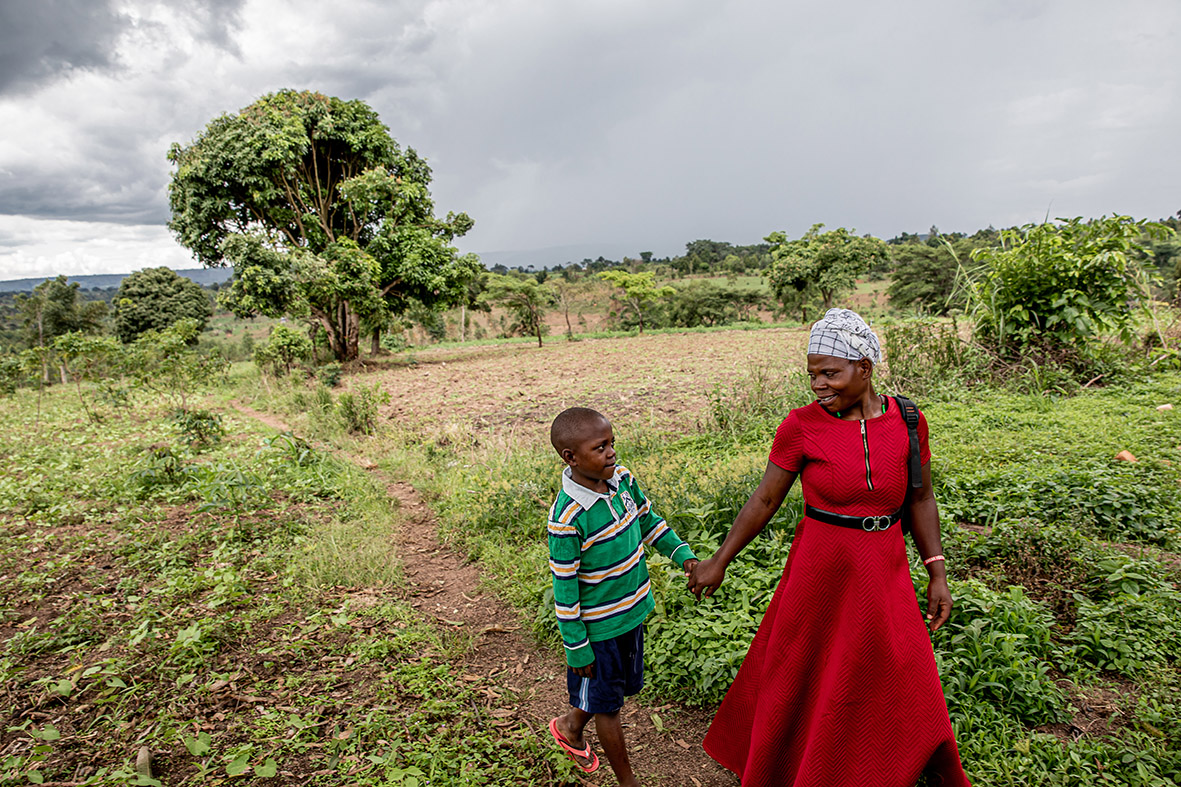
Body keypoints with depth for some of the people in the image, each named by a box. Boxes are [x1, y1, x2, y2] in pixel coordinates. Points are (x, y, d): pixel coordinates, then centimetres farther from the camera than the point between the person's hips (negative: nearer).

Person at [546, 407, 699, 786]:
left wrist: (683, 554, -3)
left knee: (621, 686, 26)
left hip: (632, 611, 7)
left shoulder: (622, 478, -8)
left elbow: (648, 520, 9)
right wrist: (577, 648, -13)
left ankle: (570, 726, 54)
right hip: (599, 627, -7)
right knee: (607, 705, 14)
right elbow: (564, 587, -20)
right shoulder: (567, 518, -29)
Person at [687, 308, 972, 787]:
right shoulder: (801, 426, -14)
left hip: (885, 575, 3)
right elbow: (765, 500, -7)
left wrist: (936, 573, 3)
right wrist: (719, 561, -3)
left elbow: (919, 499, 5)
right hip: (821, 573, -2)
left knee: (903, 690, 18)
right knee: (801, 681, 16)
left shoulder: (907, 421, -6)